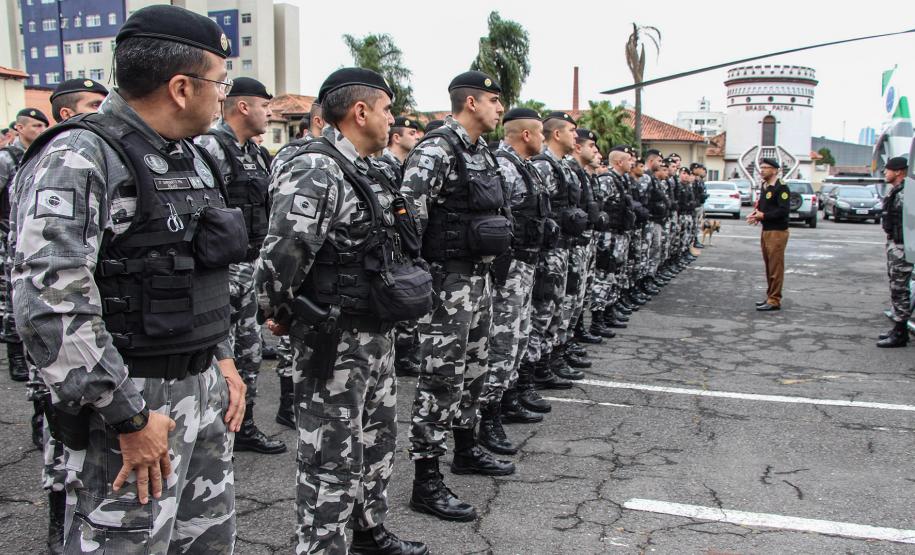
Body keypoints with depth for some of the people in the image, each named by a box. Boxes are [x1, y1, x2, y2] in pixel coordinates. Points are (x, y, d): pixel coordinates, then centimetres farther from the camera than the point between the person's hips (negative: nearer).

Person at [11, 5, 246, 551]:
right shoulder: (77, 158, -15)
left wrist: (220, 359, 12)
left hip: (206, 389, 8)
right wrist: (129, 418, -21)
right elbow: (50, 306, -23)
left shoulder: (191, 158, 11)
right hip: (133, 403, -8)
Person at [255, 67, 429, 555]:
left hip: (376, 332, 10)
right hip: (334, 340, -10)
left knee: (378, 438, 22)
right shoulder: (316, 169, -20)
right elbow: (281, 254, -28)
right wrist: (279, 313, -14)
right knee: (332, 459, 2)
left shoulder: (366, 172, 11)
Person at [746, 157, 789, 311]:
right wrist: (756, 213, 2)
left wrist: (763, 215, -20)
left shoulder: (781, 188, -12)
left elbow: (783, 211, -20)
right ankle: (770, 297, 20)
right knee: (769, 267, 12)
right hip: (766, 231, 9)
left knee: (776, 268, -6)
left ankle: (774, 301, -4)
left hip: (777, 232, -9)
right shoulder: (764, 187, 17)